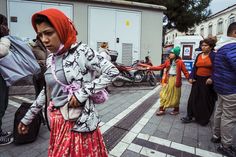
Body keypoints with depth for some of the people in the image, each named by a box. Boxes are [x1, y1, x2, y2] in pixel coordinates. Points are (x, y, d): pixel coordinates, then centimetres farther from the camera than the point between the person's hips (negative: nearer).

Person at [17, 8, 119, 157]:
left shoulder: (81, 51, -14)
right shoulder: (50, 59, 5)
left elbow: (112, 71, -17)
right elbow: (46, 91, 14)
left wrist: (83, 92, -21)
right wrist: (27, 117, 20)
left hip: (79, 120, -6)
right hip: (57, 121, 6)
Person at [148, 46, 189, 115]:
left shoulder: (180, 62, -8)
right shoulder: (168, 61, 5)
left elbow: (185, 71, -9)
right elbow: (160, 67, 5)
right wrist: (150, 68, 0)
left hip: (175, 80, -4)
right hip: (168, 79, 4)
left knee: (175, 96, 8)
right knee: (164, 95, 5)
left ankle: (176, 109, 29)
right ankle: (162, 109, 15)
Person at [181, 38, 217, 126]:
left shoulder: (214, 55, -6)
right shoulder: (199, 55, 11)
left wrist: (211, 78, -25)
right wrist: (191, 77, 1)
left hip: (208, 81, -5)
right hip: (197, 80, 5)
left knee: (206, 101, 7)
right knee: (193, 98, 6)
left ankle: (204, 119, 24)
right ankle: (189, 116, 16)